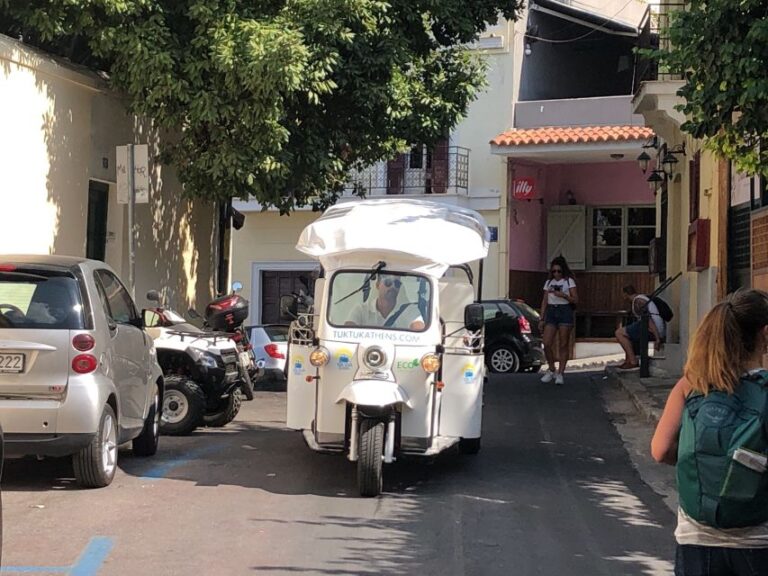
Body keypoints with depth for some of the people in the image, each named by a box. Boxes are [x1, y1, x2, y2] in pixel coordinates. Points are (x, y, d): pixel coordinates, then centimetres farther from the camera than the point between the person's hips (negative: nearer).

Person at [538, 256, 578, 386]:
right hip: (551, 312, 3)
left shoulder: (569, 281, 2)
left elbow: (575, 300, -3)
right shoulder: (548, 282, 13)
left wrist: (563, 295, -18)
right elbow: (544, 302, 14)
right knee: (547, 344, -5)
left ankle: (560, 373, 5)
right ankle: (551, 370, 12)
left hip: (565, 311, -3)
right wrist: (542, 319, 8)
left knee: (564, 344, -1)